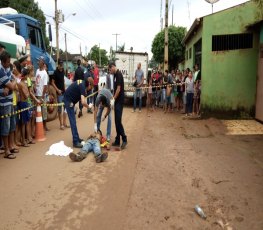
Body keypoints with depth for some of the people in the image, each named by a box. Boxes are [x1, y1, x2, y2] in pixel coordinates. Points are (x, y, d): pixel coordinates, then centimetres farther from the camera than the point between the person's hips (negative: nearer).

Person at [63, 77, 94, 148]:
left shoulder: (82, 83, 7)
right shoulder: (82, 86, -21)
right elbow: (83, 102, -30)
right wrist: (88, 106, -12)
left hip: (69, 99, 10)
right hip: (68, 100, -10)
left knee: (73, 120, 15)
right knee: (73, 121, -9)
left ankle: (77, 138, 25)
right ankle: (76, 142, -6)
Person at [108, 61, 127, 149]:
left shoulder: (118, 74, -14)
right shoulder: (115, 75, 15)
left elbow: (118, 89, -19)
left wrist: (113, 99, -16)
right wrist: (113, 99, 18)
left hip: (119, 101, -9)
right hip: (117, 100, 9)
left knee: (118, 121, -10)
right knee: (116, 121, 9)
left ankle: (124, 139, 1)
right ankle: (117, 141, 13)